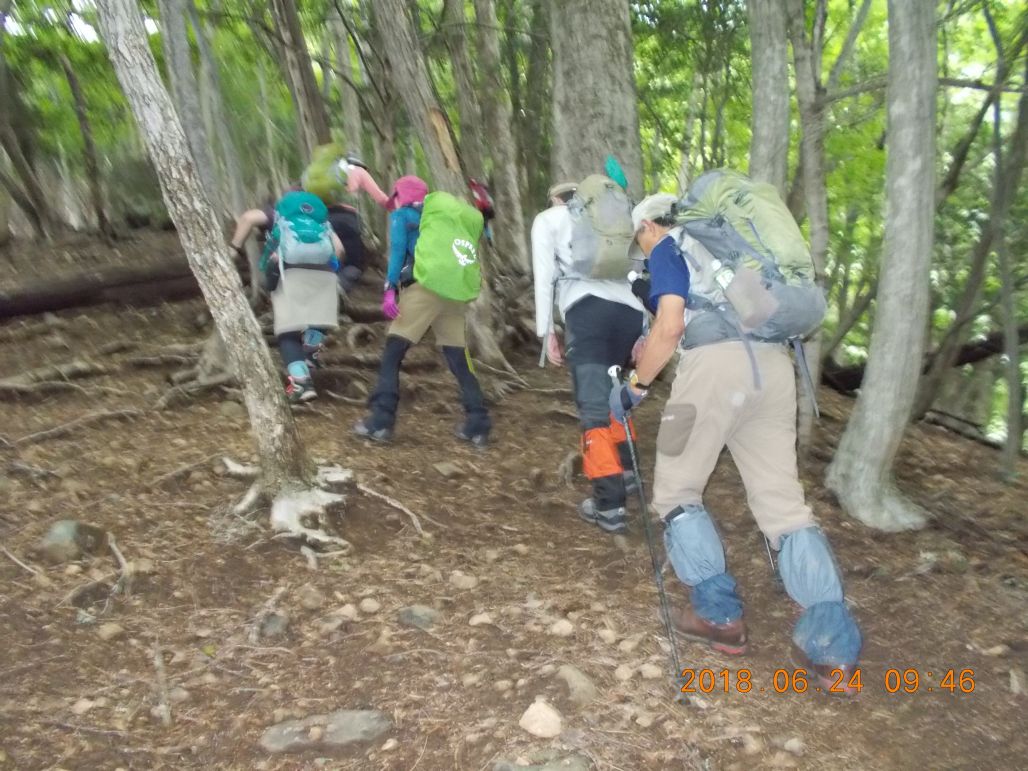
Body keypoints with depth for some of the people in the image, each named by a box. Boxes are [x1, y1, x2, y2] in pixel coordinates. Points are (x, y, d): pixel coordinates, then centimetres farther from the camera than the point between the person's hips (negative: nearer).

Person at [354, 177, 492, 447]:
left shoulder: (401, 216, 12)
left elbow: (398, 252, -3)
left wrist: (390, 289, -10)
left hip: (423, 288, -5)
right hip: (454, 292, 5)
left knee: (392, 354, 2)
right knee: (460, 360, 10)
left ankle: (380, 422, -5)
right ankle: (478, 426, 10)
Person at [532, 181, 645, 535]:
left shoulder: (548, 218, 23)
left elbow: (544, 275, 9)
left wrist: (547, 330, 9)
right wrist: (644, 331, 16)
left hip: (587, 309, -5)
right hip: (630, 310, 5)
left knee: (594, 408, -6)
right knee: (610, 388, 26)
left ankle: (610, 505, -11)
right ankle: (625, 468, 32)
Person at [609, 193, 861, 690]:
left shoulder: (667, 250, 11)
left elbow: (669, 328, -3)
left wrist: (634, 387, 7)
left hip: (718, 363, -7)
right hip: (774, 364, 7)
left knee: (676, 491, 11)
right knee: (784, 503, 5)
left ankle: (721, 616, 11)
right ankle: (833, 650, 0)